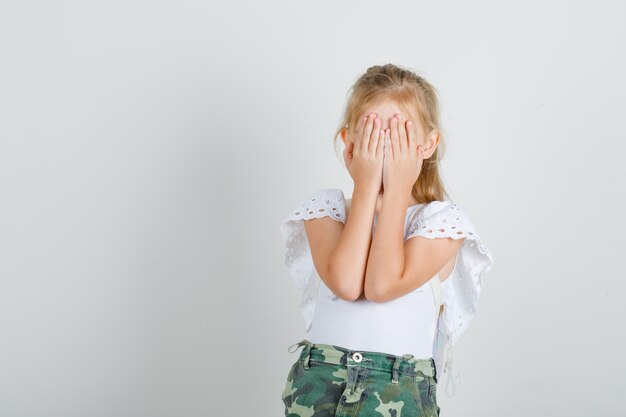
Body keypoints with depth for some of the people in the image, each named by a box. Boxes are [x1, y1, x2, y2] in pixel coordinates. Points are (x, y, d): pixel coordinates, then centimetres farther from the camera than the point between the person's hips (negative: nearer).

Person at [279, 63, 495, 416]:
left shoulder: (442, 219, 0)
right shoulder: (326, 207, 4)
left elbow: (382, 285, -16)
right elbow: (346, 284, -15)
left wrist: (397, 190, -11)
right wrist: (366, 186, -11)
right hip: (318, 382, 2)